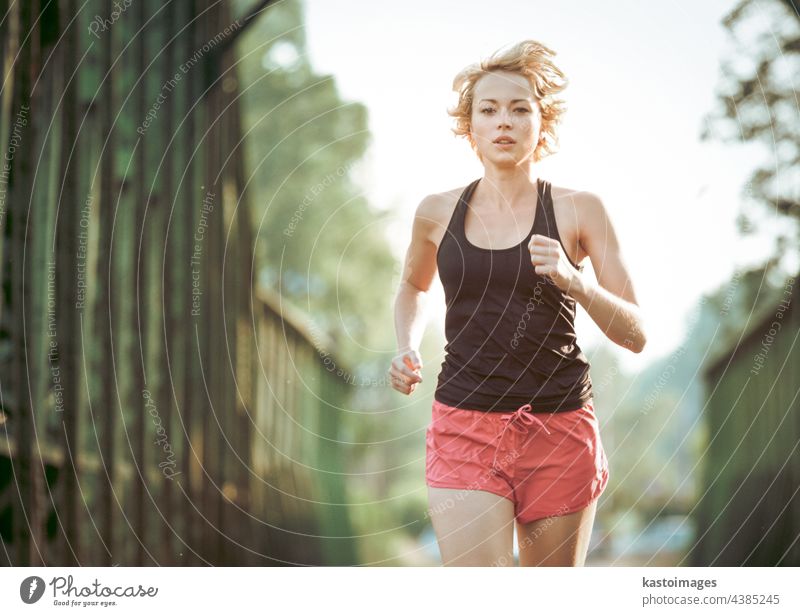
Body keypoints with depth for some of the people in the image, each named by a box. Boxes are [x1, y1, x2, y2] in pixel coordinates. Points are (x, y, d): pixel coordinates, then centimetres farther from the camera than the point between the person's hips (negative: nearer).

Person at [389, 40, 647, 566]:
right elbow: (414, 286, 28)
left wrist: (572, 280, -18)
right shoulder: (438, 213, 6)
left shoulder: (579, 210, 0)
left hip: (560, 431, 0)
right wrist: (408, 347, 9)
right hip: (464, 427, 0)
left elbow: (635, 335, -1)